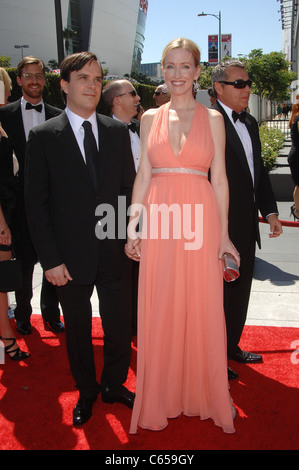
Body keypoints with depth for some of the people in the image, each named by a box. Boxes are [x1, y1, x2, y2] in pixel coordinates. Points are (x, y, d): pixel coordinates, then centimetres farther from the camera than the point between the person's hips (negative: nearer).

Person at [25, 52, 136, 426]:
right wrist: (50, 259, -10)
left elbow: (129, 188, 7)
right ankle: (86, 393, 38)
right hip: (71, 257, -2)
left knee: (119, 327, 13)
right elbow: (36, 203, -6)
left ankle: (113, 386, 39)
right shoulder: (44, 136, -4)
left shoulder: (117, 132, 5)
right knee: (78, 331, 15)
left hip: (115, 253, 2)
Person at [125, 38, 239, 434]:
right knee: (159, 313, 7)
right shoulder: (150, 118, 10)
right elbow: (143, 175, 8)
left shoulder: (212, 118, 6)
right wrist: (133, 227, 2)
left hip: (200, 223, -1)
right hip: (159, 224, 1)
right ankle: (161, 399, 25)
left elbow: (219, 179, 3)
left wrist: (224, 235, 0)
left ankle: (204, 395, 26)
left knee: (203, 311, 6)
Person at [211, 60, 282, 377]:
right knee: (218, 293, 6)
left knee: (240, 291, 19)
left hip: (247, 226, 8)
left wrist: (270, 211, 9)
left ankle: (231, 346, 38)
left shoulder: (249, 123, 13)